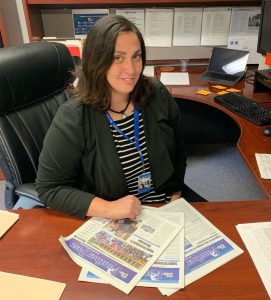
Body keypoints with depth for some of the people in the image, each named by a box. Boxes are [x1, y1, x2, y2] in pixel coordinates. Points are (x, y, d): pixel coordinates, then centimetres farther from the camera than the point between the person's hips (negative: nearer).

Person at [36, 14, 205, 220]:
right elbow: (49, 188, -13)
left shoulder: (157, 94, -5)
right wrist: (109, 208, -21)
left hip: (167, 208, 3)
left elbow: (179, 150, 9)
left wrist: (176, 194, 2)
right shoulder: (73, 118, -18)